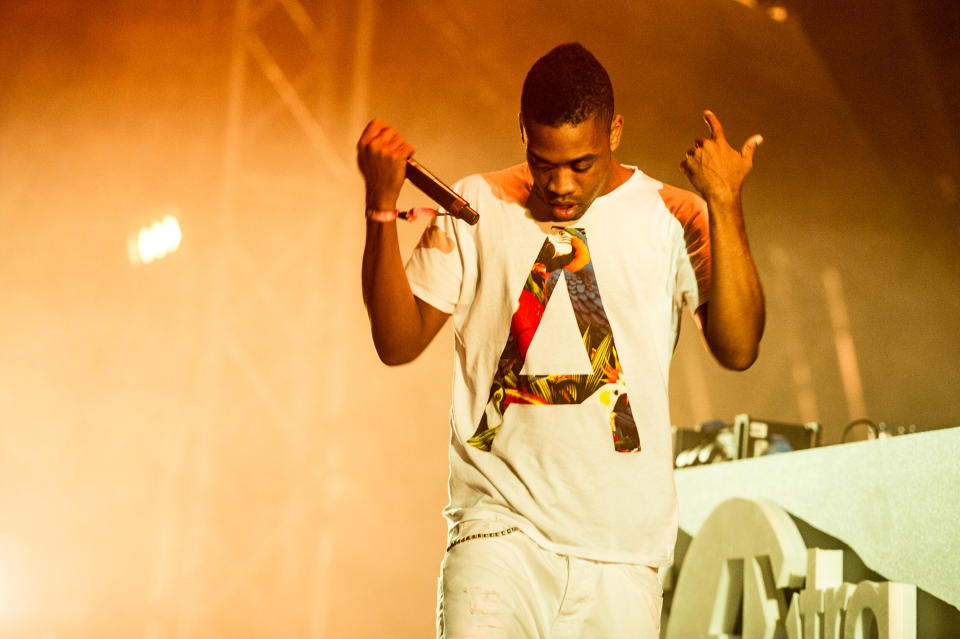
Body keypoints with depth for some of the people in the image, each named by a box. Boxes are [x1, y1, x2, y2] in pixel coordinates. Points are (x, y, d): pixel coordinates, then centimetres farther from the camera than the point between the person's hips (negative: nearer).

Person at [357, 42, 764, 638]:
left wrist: (725, 203, -14)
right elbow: (399, 341, 3)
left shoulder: (672, 218, 3)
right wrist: (382, 203, -6)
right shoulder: (478, 208, 6)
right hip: (502, 521, -1)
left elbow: (738, 348, -8)